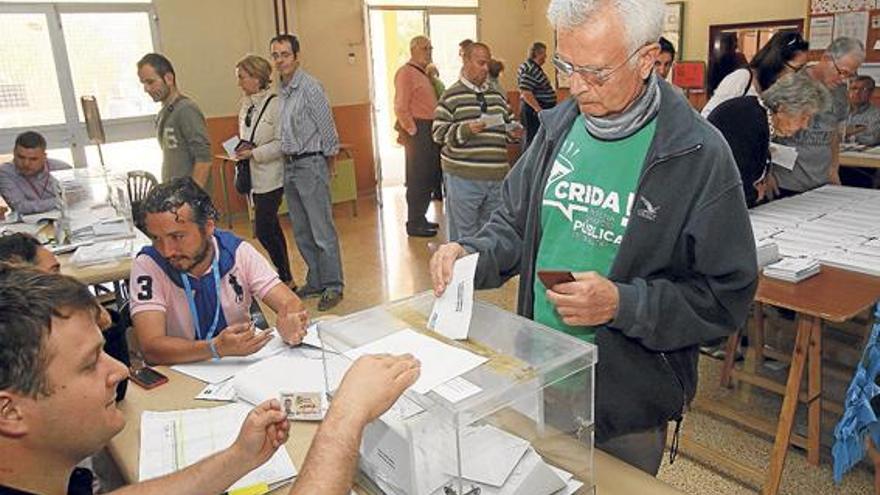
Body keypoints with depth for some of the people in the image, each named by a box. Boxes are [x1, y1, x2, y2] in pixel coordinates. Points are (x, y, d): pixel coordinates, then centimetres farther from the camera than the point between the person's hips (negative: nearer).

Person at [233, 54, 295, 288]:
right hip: (253, 176, 8)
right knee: (272, 229, 13)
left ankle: (286, 278, 6)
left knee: (263, 231, -9)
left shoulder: (275, 104, -13)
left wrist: (254, 153, -19)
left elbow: (282, 142, -17)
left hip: (270, 176, -8)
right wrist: (241, 150, 4)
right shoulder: (246, 104, 12)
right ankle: (286, 278, 23)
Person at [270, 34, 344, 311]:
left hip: (311, 164, -8)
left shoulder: (309, 87, -11)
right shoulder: (281, 91, 11)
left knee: (322, 231, -4)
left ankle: (332, 287, 6)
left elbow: (327, 130, -9)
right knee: (302, 233, 14)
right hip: (289, 166, 8)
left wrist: (328, 167, -5)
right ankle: (315, 282, 26)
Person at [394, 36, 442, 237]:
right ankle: (414, 224, 3)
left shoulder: (424, 73, 19)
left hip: (430, 130, 10)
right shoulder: (406, 73, -10)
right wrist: (414, 132, -15)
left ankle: (421, 218, 25)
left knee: (430, 177, 14)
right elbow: (401, 108, -16)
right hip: (418, 131, -10)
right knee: (418, 179, -5)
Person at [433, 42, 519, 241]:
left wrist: (514, 132, 2)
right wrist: (465, 130, -21)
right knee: (464, 234, 1)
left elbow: (508, 124, 25)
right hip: (463, 177, -5)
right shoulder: (451, 96, -2)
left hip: (496, 175, 6)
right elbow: (438, 133, -6)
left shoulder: (497, 95, 15)